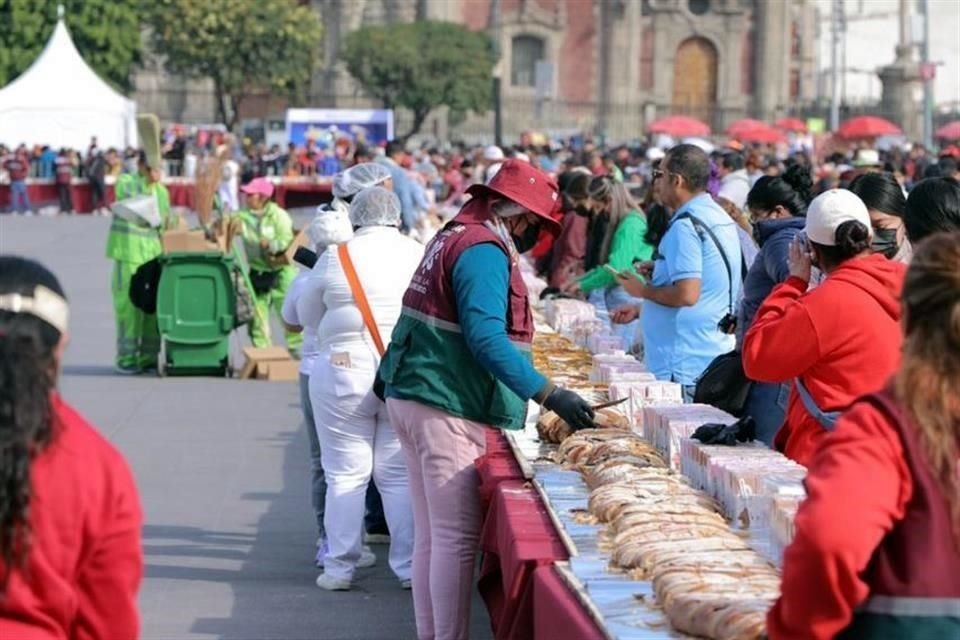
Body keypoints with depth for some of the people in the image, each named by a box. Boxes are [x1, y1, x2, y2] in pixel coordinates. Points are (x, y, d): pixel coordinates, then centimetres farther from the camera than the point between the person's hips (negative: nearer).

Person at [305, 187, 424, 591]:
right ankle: (409, 566, 9)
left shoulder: (336, 257, -4)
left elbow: (310, 309, 7)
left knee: (345, 474, 6)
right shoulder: (419, 254, 0)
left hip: (344, 372, -2)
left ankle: (339, 568, 10)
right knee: (401, 474, 8)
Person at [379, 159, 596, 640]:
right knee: (457, 538, -9)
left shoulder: (454, 237, 17)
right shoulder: (484, 250, -14)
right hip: (448, 408, -10)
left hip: (414, 398, 10)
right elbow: (486, 339, -25)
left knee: (432, 535, 13)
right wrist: (549, 395, -29)